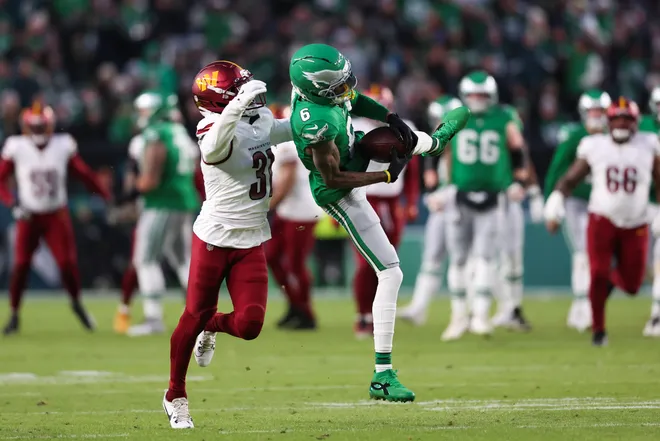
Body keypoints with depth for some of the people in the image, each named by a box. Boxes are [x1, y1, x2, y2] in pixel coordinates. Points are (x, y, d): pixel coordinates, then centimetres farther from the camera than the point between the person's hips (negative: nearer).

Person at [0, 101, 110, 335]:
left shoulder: (63, 147, -5)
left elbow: (84, 174, 4)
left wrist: (107, 197, 2)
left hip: (57, 216, 1)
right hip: (29, 217, -1)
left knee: (68, 263, -6)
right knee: (21, 265, -6)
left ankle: (77, 303, 21)